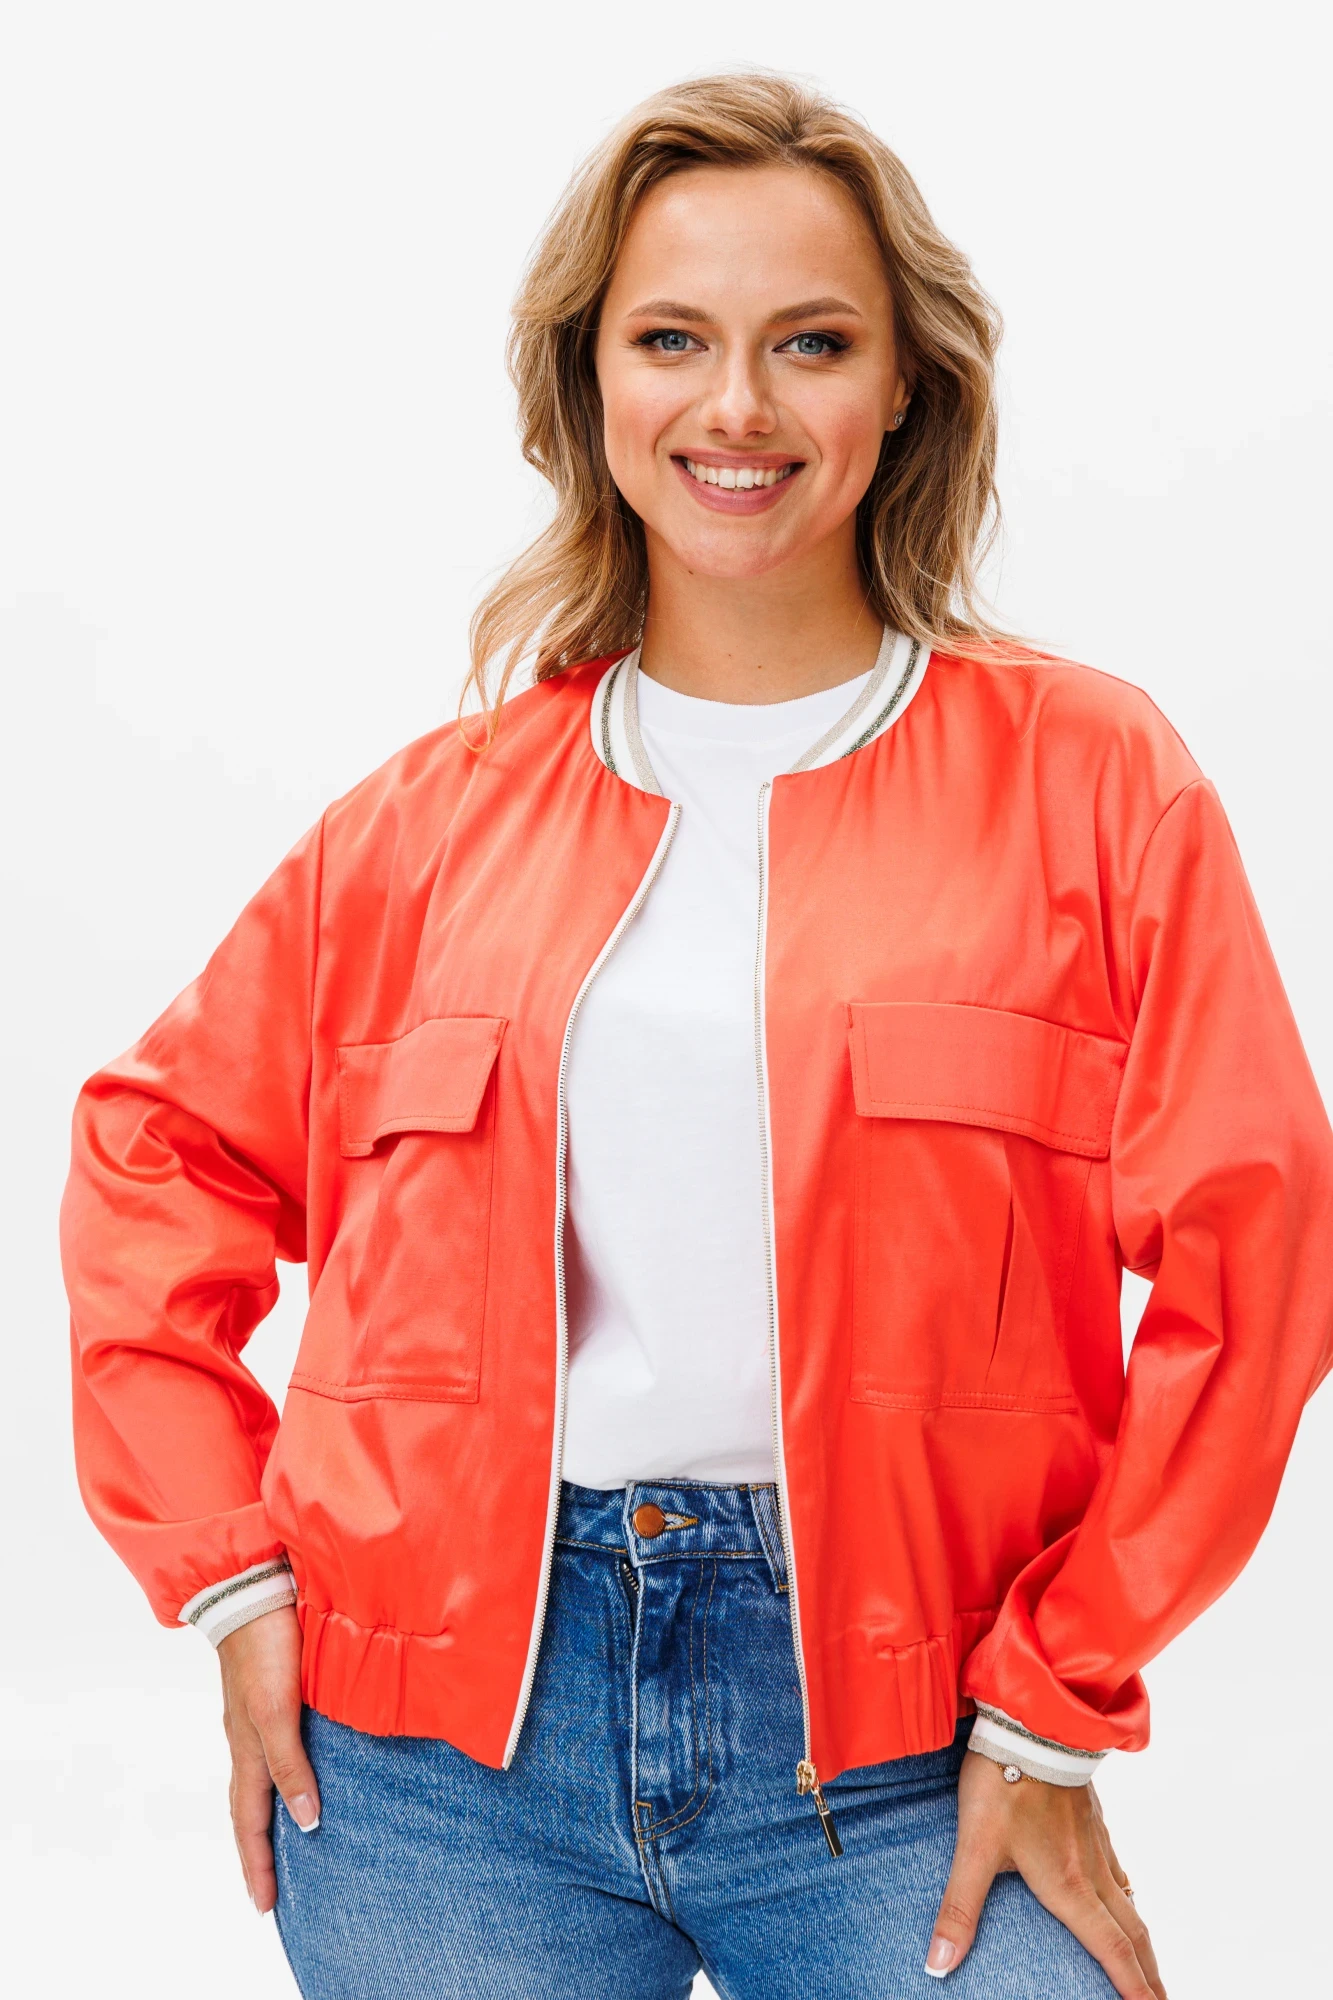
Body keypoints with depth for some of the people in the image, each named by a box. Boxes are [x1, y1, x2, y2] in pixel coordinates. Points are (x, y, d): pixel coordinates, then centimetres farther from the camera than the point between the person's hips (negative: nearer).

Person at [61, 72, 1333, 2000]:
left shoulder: (1086, 775, -1)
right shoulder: (451, 807, 5)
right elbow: (162, 1152, 13)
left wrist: (1053, 1710, -5)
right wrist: (229, 1569, 4)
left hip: (883, 1745, -1)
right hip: (439, 1728, 2)